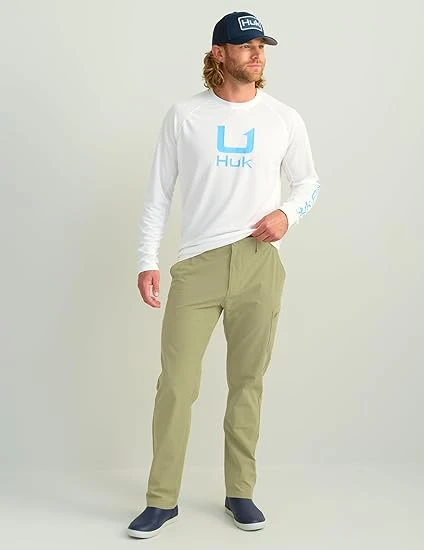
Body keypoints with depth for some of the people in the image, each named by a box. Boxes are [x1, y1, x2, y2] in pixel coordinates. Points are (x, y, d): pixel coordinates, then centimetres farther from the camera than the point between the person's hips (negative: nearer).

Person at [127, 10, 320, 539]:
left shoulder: (284, 118, 7)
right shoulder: (184, 116, 4)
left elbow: (309, 181, 18)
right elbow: (158, 192, 6)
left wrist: (288, 213, -3)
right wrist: (146, 260, -1)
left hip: (259, 263, 1)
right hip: (197, 263, -1)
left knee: (247, 382, 7)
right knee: (176, 385, -3)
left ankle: (240, 493, 21)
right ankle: (162, 499, 11)